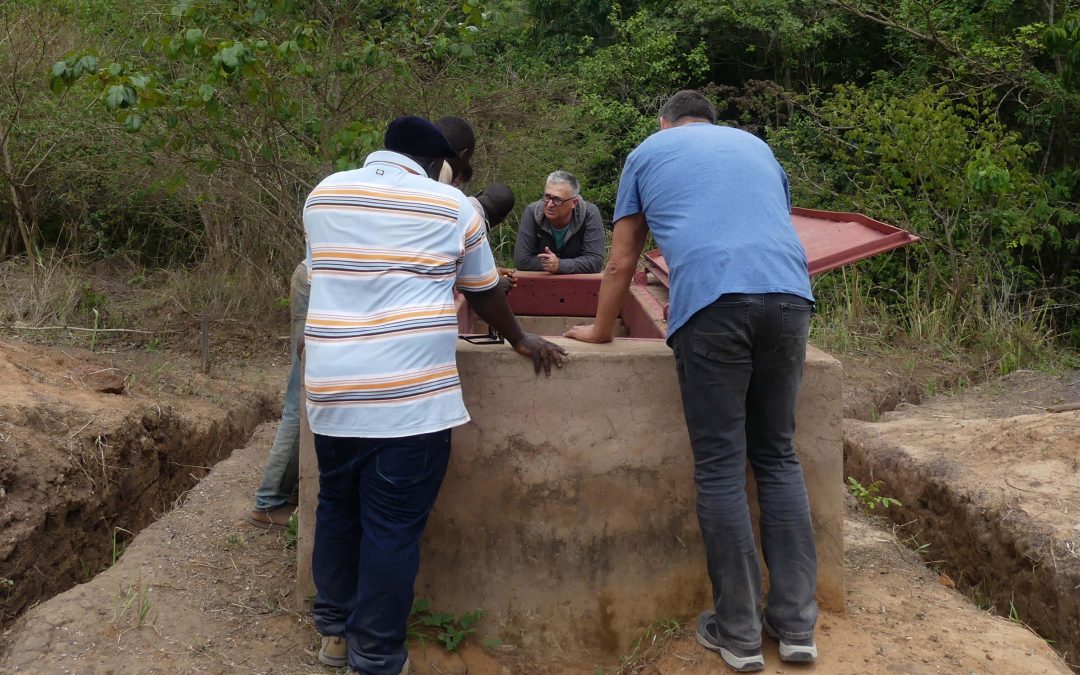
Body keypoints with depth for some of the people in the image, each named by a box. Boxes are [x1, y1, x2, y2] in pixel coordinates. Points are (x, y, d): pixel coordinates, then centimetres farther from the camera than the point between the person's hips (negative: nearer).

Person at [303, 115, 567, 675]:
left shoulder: (322, 194, 15)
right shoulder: (452, 205, 4)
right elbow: (484, 294, 14)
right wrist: (521, 341, 31)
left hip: (330, 389, 5)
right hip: (410, 395, -4)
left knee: (337, 511, 20)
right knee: (392, 530, 3)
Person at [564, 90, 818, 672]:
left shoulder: (649, 152, 25)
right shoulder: (756, 146, 33)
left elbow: (622, 262, 26)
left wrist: (600, 331, 39)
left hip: (711, 301, -3)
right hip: (790, 296, 4)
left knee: (720, 468, 2)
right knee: (778, 457, 12)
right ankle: (795, 625, 14)